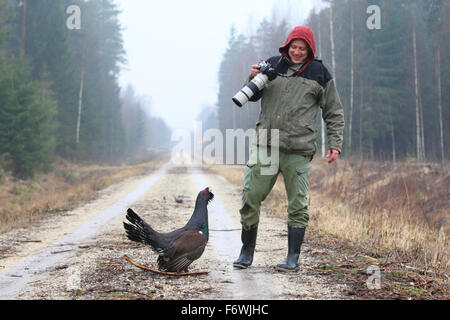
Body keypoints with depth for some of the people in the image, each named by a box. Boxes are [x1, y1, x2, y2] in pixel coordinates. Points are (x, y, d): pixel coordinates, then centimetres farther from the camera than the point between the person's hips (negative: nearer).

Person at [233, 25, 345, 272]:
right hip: (265, 146, 2)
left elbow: (334, 113, 11)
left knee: (297, 205, 1)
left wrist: (334, 144, 2)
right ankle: (247, 251, 15)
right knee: (250, 198, 1)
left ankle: (293, 257, 10)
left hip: (298, 151, -2)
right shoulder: (272, 65, 12)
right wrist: (253, 79, -3)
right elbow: (251, 96, 18)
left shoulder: (319, 74, 7)